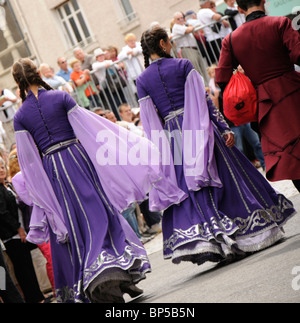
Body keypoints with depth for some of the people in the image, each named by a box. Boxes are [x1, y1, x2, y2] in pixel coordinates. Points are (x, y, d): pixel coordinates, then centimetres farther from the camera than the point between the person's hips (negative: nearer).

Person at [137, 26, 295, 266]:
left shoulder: (142, 81, 4)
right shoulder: (183, 65, -4)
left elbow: (150, 123, 3)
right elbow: (204, 100, -8)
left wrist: (162, 152, 8)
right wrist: (224, 128, -6)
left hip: (172, 137, 3)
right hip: (198, 130, -3)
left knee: (192, 192, 7)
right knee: (227, 177, 6)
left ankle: (203, 237, -2)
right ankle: (253, 230, 11)